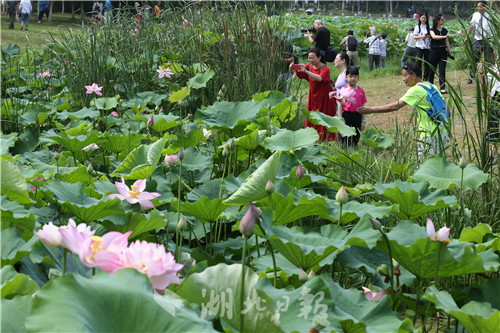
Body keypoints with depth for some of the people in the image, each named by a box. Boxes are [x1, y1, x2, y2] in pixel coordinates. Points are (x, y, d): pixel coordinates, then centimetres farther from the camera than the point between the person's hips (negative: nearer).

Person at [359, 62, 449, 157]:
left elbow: (396, 106, -18)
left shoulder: (416, 90, -13)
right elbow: (446, 106, 12)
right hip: (442, 132, 8)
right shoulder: (432, 86, 11)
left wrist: (371, 109, -16)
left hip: (431, 136, -8)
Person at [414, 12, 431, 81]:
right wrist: (421, 36, -14)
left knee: (427, 62, 3)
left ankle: (425, 78, 10)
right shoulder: (417, 27, 5)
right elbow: (415, 37, 2)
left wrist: (428, 36, -14)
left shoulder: (429, 27, 6)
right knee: (419, 60, -15)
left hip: (427, 47, 1)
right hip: (419, 46, -1)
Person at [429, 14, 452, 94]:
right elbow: (434, 36, -25)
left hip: (443, 51, 3)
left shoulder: (444, 30, 10)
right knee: (432, 70, 7)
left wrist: (450, 52, 12)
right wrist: (444, 36, -37)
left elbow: (447, 42, 15)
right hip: (434, 51, -3)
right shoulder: (432, 30, -4)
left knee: (442, 70, -6)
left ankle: (442, 88, -11)